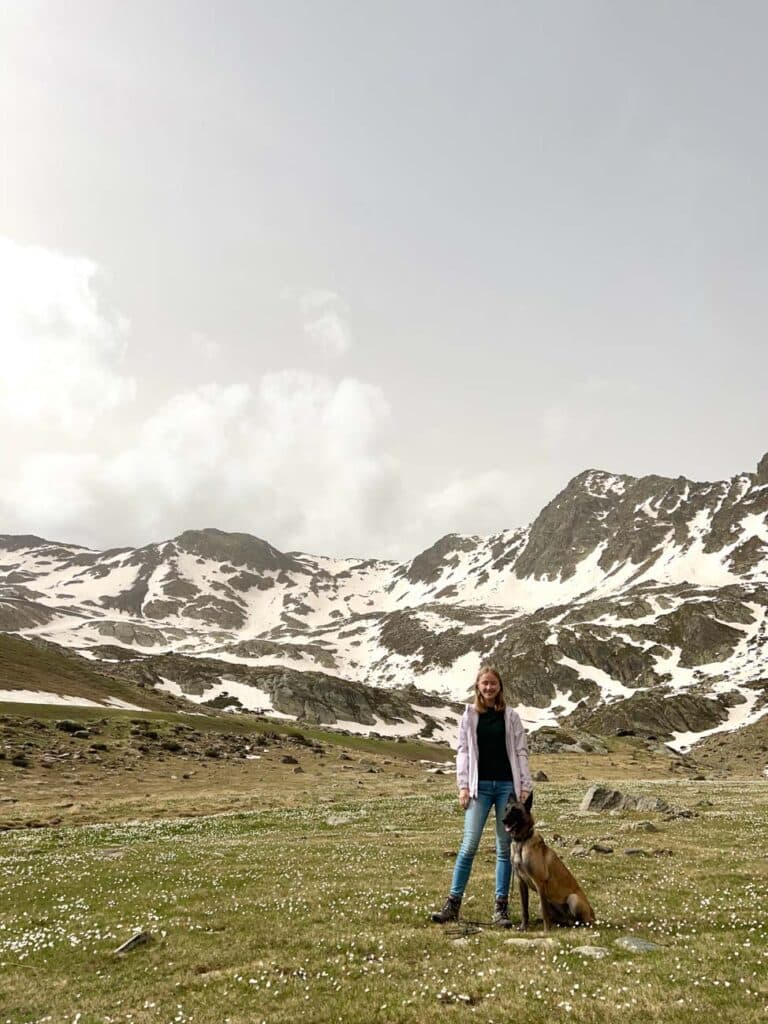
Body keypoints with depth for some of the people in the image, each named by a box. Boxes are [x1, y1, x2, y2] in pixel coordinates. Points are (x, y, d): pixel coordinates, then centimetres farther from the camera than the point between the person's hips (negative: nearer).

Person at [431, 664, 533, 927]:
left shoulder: (511, 716, 5)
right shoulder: (469, 715, 6)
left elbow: (521, 752, 5)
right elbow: (463, 751, 4)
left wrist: (525, 785, -2)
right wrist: (463, 786, -4)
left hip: (507, 785, 1)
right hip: (480, 786, 0)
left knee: (504, 847, 5)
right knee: (469, 844, -5)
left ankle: (501, 908, 11)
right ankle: (453, 903, 2)